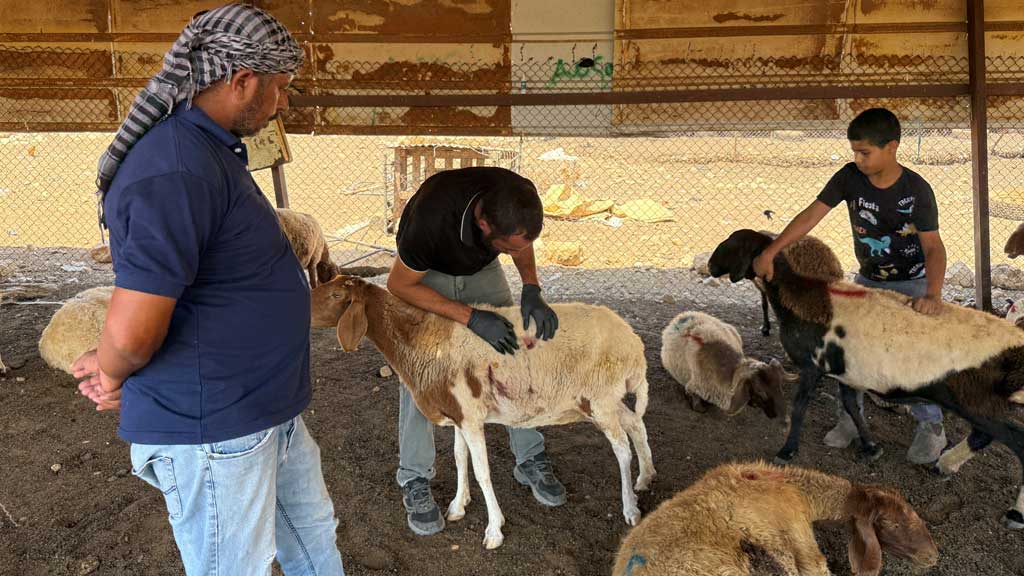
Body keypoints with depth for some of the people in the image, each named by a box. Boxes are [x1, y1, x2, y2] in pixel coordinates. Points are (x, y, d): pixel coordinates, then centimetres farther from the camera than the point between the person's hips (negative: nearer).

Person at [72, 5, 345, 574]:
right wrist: (112, 373, -8)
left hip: (269, 413, 10)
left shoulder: (211, 149, 9)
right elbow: (131, 333, -29)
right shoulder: (175, 174, -27)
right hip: (211, 431, -10)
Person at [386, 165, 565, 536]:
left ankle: (530, 461, 15)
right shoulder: (430, 216, -45)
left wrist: (531, 289, -24)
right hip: (426, 275, -4)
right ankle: (415, 482, 5)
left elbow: (523, 244, -6)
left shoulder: (521, 198, -33)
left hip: (481, 269, 4)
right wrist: (471, 317, -34)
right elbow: (399, 284, -27)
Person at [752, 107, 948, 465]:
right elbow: (811, 215, -17)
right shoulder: (849, 177, -15)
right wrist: (770, 251, -25)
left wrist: (933, 294, -39)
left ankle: (931, 429, 5)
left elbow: (933, 246, -23)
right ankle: (849, 419, 20)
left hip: (912, 282, -4)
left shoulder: (916, 190, -23)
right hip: (868, 280, 4)